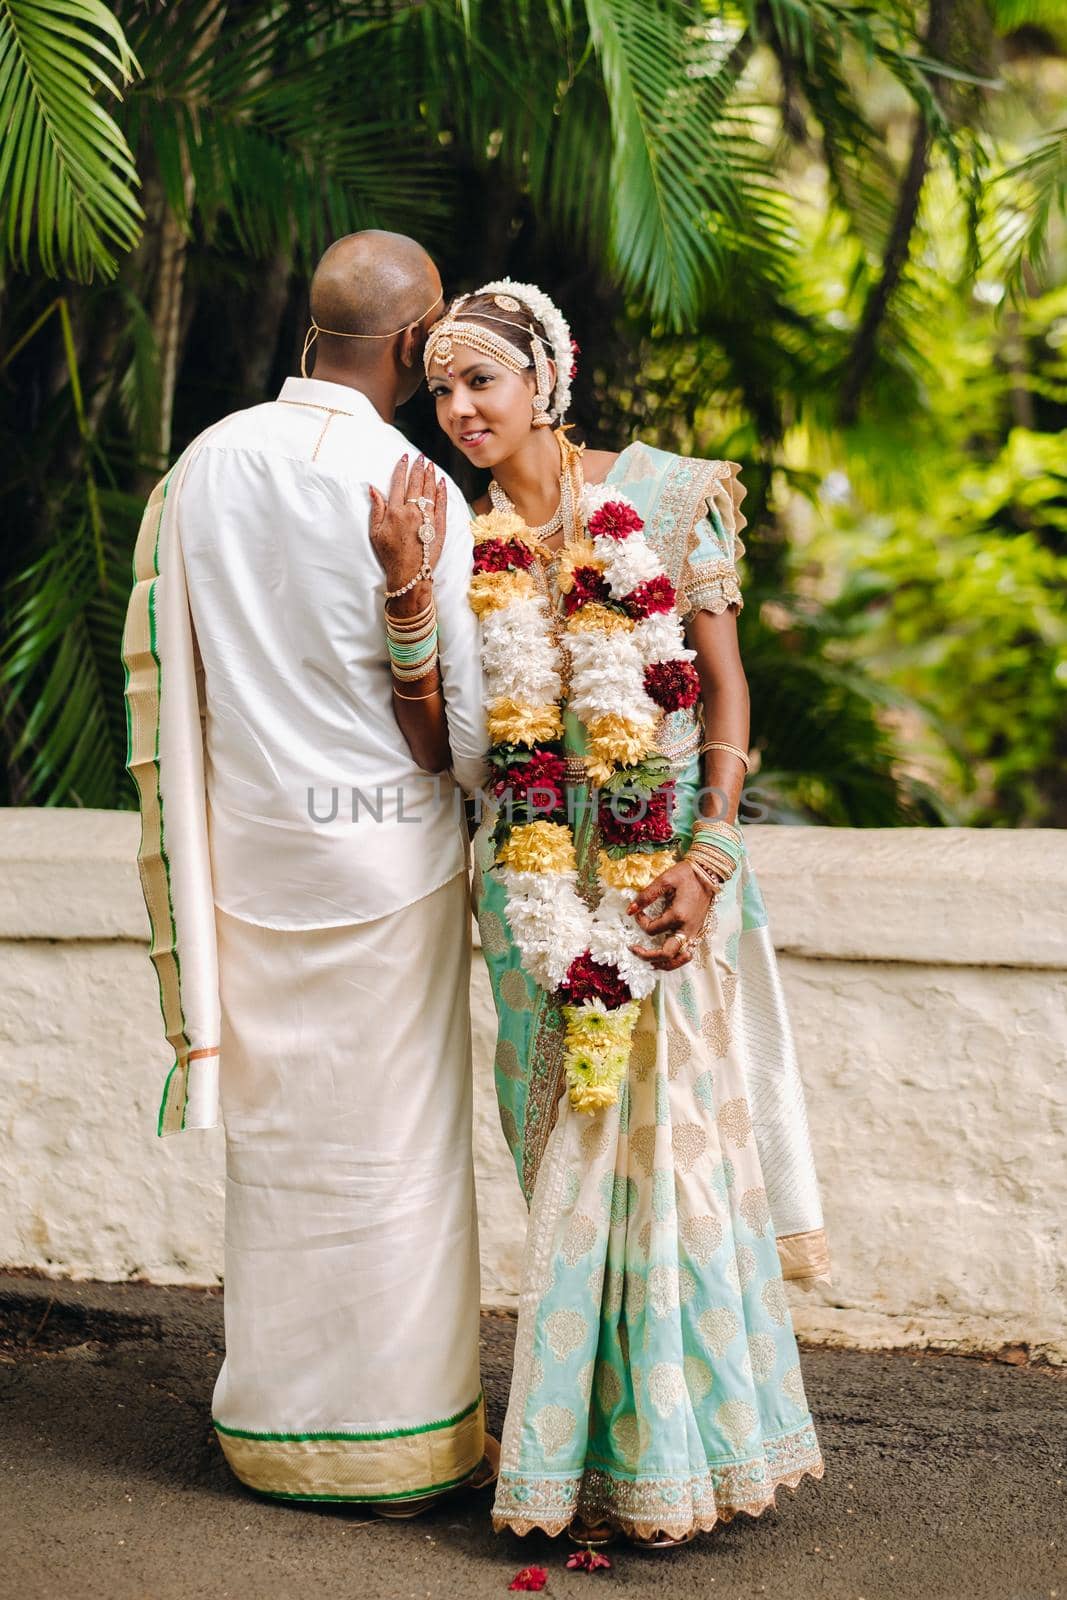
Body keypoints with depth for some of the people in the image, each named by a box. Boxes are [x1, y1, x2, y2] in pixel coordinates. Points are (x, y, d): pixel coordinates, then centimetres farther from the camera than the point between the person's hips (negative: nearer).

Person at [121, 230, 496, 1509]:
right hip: (387, 848, -4)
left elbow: (158, 673, 8)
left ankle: (277, 1426, 24)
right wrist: (408, 589, -20)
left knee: (273, 1134, 14)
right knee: (396, 1140, 5)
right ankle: (402, 1438, 14)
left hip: (245, 843, 5)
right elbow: (451, 742, -15)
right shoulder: (415, 491, -13)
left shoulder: (204, 466, 0)